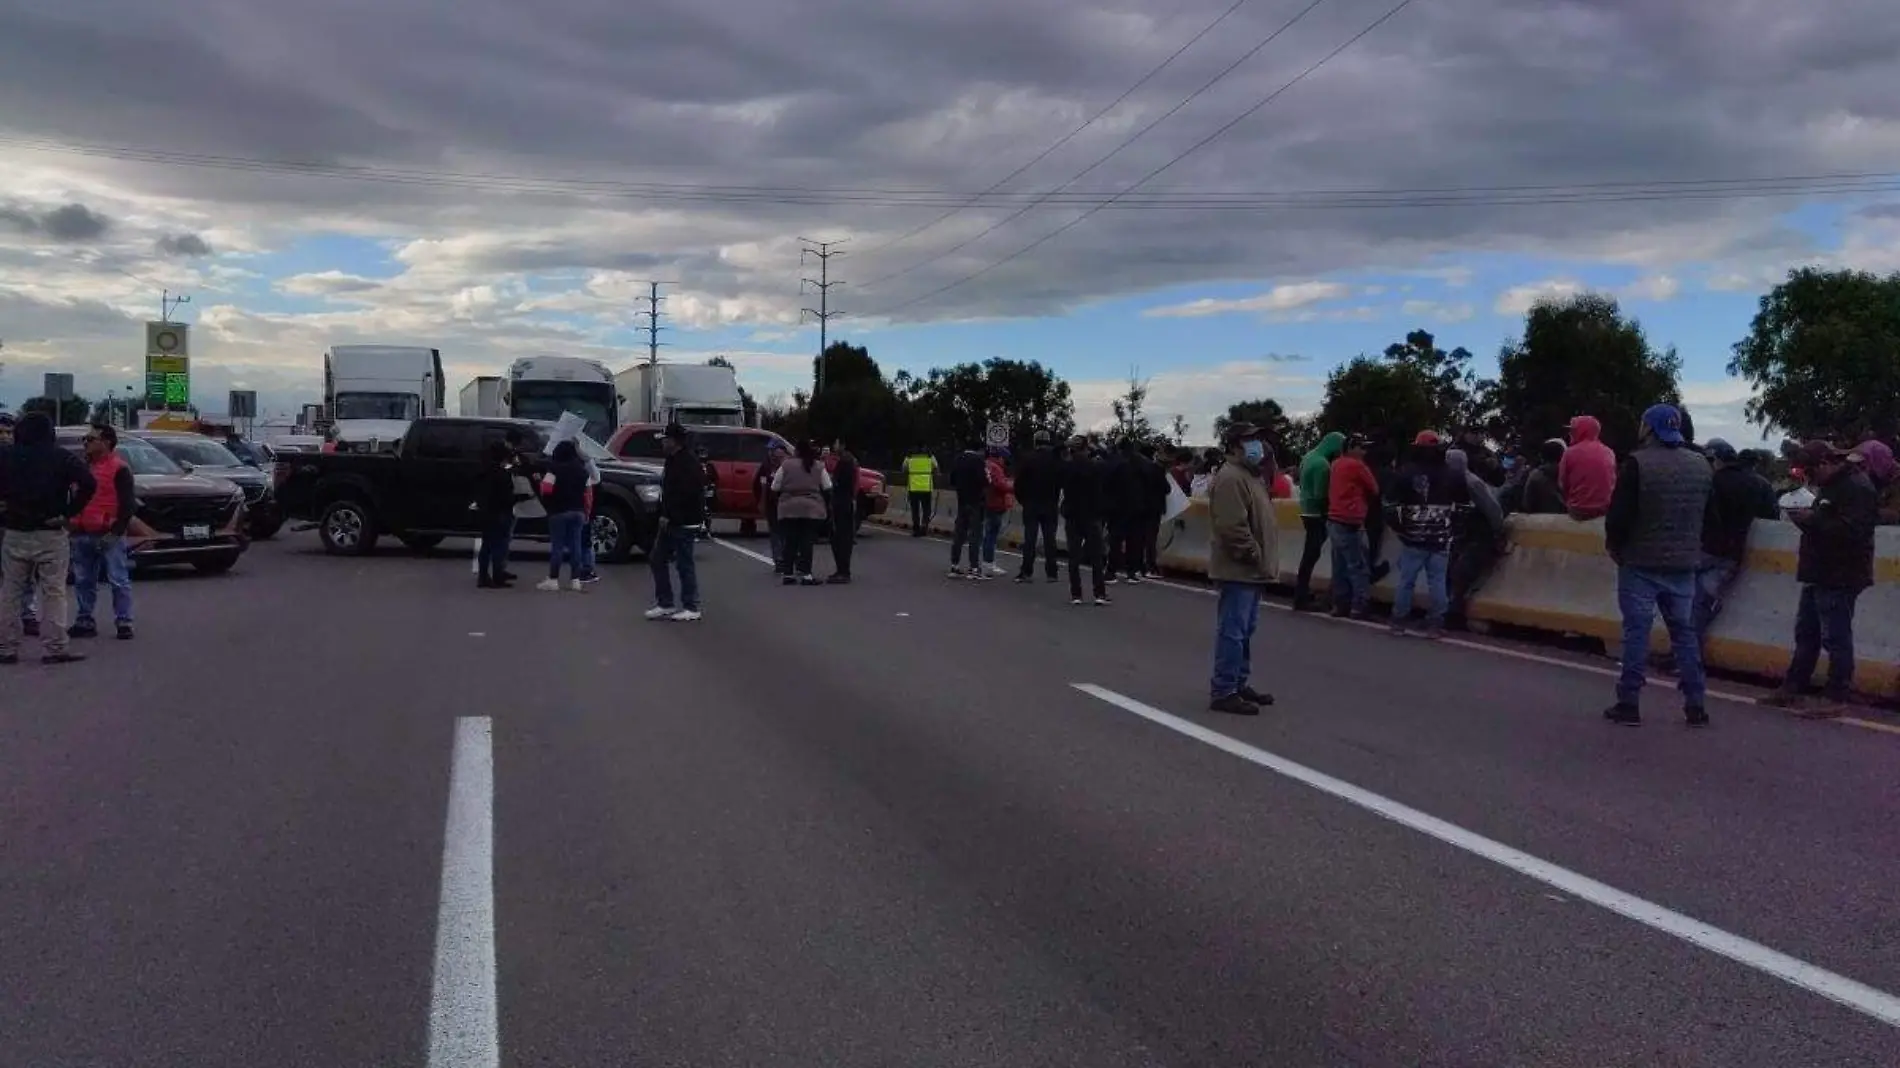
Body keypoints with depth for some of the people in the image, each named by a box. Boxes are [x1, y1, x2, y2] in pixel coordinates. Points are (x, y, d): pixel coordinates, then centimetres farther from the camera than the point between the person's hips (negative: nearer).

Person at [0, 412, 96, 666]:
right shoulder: (61, 458, -3)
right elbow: (88, 483, -16)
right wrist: (69, 512, -10)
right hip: (50, 535, -2)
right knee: (53, 593, 0)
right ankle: (54, 648, -2)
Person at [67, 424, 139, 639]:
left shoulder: (118, 468, -6)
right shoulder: (82, 466, 16)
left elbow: (129, 503, -11)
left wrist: (116, 530, -16)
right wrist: (70, 522, 14)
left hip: (108, 535, -7)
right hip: (82, 535, 8)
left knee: (118, 581, -3)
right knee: (83, 582, 11)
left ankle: (123, 623, 0)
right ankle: (84, 622, 20)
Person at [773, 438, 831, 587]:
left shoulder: (786, 465, 0)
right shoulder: (819, 467, 3)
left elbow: (775, 487, 1)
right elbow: (828, 489, 2)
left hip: (789, 509, 0)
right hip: (812, 509, 0)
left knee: (790, 541, 5)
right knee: (807, 541, 1)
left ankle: (788, 574, 7)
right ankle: (806, 574, -4)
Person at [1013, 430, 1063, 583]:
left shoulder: (1028, 459, -6)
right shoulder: (1056, 459, -1)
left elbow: (1019, 481, -6)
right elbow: (1062, 481, -1)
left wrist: (1021, 499, 5)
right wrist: (1056, 499, 7)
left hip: (1031, 504, -1)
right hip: (1050, 505, 1)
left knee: (1029, 539, 0)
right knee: (1049, 539, 6)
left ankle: (1026, 572, -4)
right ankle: (1051, 573, 5)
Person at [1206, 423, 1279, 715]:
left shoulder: (1249, 475, 17)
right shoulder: (1231, 478, -18)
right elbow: (1232, 527, -25)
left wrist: (1262, 559, 18)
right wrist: (1254, 555, -20)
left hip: (1250, 570, 11)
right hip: (1239, 569, -11)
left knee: (1245, 630, 16)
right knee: (1233, 631, -9)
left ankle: (1239, 684, 25)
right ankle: (1223, 692, -6)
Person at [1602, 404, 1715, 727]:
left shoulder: (1638, 463, -14)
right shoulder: (1701, 465, 7)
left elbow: (1619, 514, -15)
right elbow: (1708, 512, 14)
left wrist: (1614, 546, 2)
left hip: (1641, 562, -5)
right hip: (1684, 564, 5)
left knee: (1637, 631, -1)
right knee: (1685, 632, 11)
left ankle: (1628, 703, 2)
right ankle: (1696, 704, 13)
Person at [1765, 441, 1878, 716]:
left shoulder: (1857, 487, -16)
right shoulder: (1831, 485, 16)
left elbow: (1851, 531, -26)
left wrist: (1811, 519, -20)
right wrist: (1805, 517, 6)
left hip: (1839, 579, -10)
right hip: (1819, 576, 10)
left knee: (1836, 639, -4)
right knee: (1806, 634, 14)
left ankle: (1836, 699, 1)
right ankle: (1792, 690, 21)